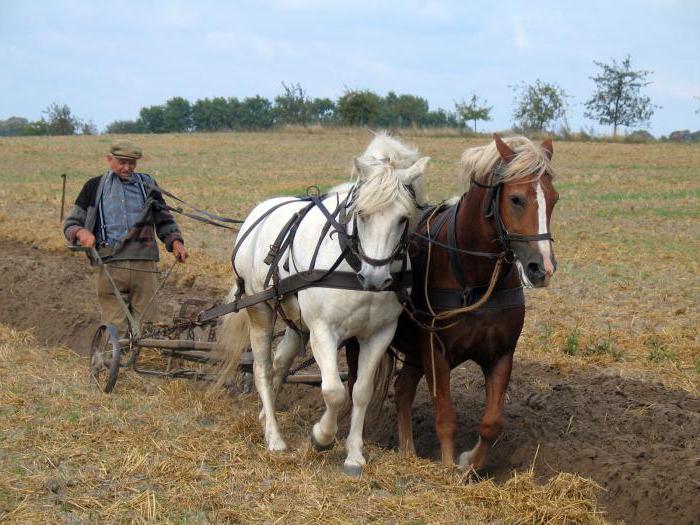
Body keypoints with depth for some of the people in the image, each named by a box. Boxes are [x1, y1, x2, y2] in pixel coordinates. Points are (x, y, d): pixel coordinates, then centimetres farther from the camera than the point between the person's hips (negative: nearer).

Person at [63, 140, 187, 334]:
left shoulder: (147, 185, 17)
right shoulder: (95, 187, 12)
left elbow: (164, 220, 24)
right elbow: (70, 223, 13)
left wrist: (175, 240, 4)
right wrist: (81, 232, -10)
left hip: (144, 266, 1)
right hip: (110, 265, -1)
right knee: (116, 328, -5)